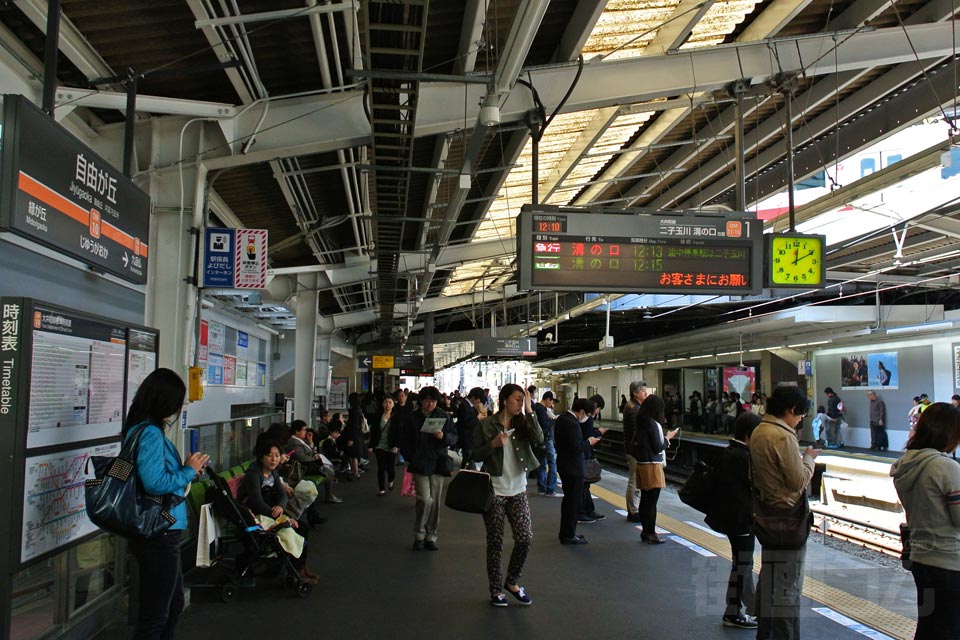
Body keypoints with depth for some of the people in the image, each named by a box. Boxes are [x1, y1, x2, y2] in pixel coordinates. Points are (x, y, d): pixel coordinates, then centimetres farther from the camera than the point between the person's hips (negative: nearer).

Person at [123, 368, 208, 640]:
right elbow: (155, 483, -28)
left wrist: (188, 470, 6)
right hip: (158, 535, -10)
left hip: (162, 533, 10)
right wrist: (189, 471, -14)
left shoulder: (145, 430, 10)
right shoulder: (150, 433, -20)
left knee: (174, 605, 24)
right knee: (155, 614, 3)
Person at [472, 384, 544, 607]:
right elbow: (476, 455, -3)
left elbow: (539, 439, -14)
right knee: (495, 543, 5)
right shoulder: (486, 425, -4)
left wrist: (529, 411, -15)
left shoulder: (522, 424, 5)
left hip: (517, 490, 3)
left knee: (525, 538, -3)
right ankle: (496, 590, 21)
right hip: (494, 490, -3)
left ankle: (512, 581, 20)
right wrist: (494, 444, -19)